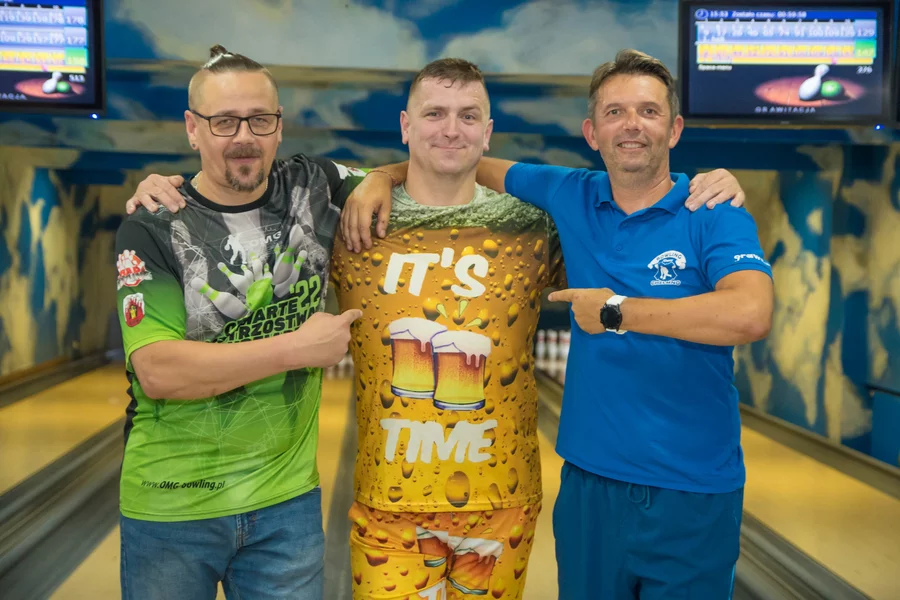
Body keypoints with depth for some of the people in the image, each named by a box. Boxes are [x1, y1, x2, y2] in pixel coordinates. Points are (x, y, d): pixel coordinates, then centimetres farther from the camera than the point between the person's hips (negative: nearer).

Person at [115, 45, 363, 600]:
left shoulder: (313, 190, 1)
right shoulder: (152, 230, -8)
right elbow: (158, 371, -19)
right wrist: (298, 347, -18)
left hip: (288, 501, 2)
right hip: (172, 510, -2)